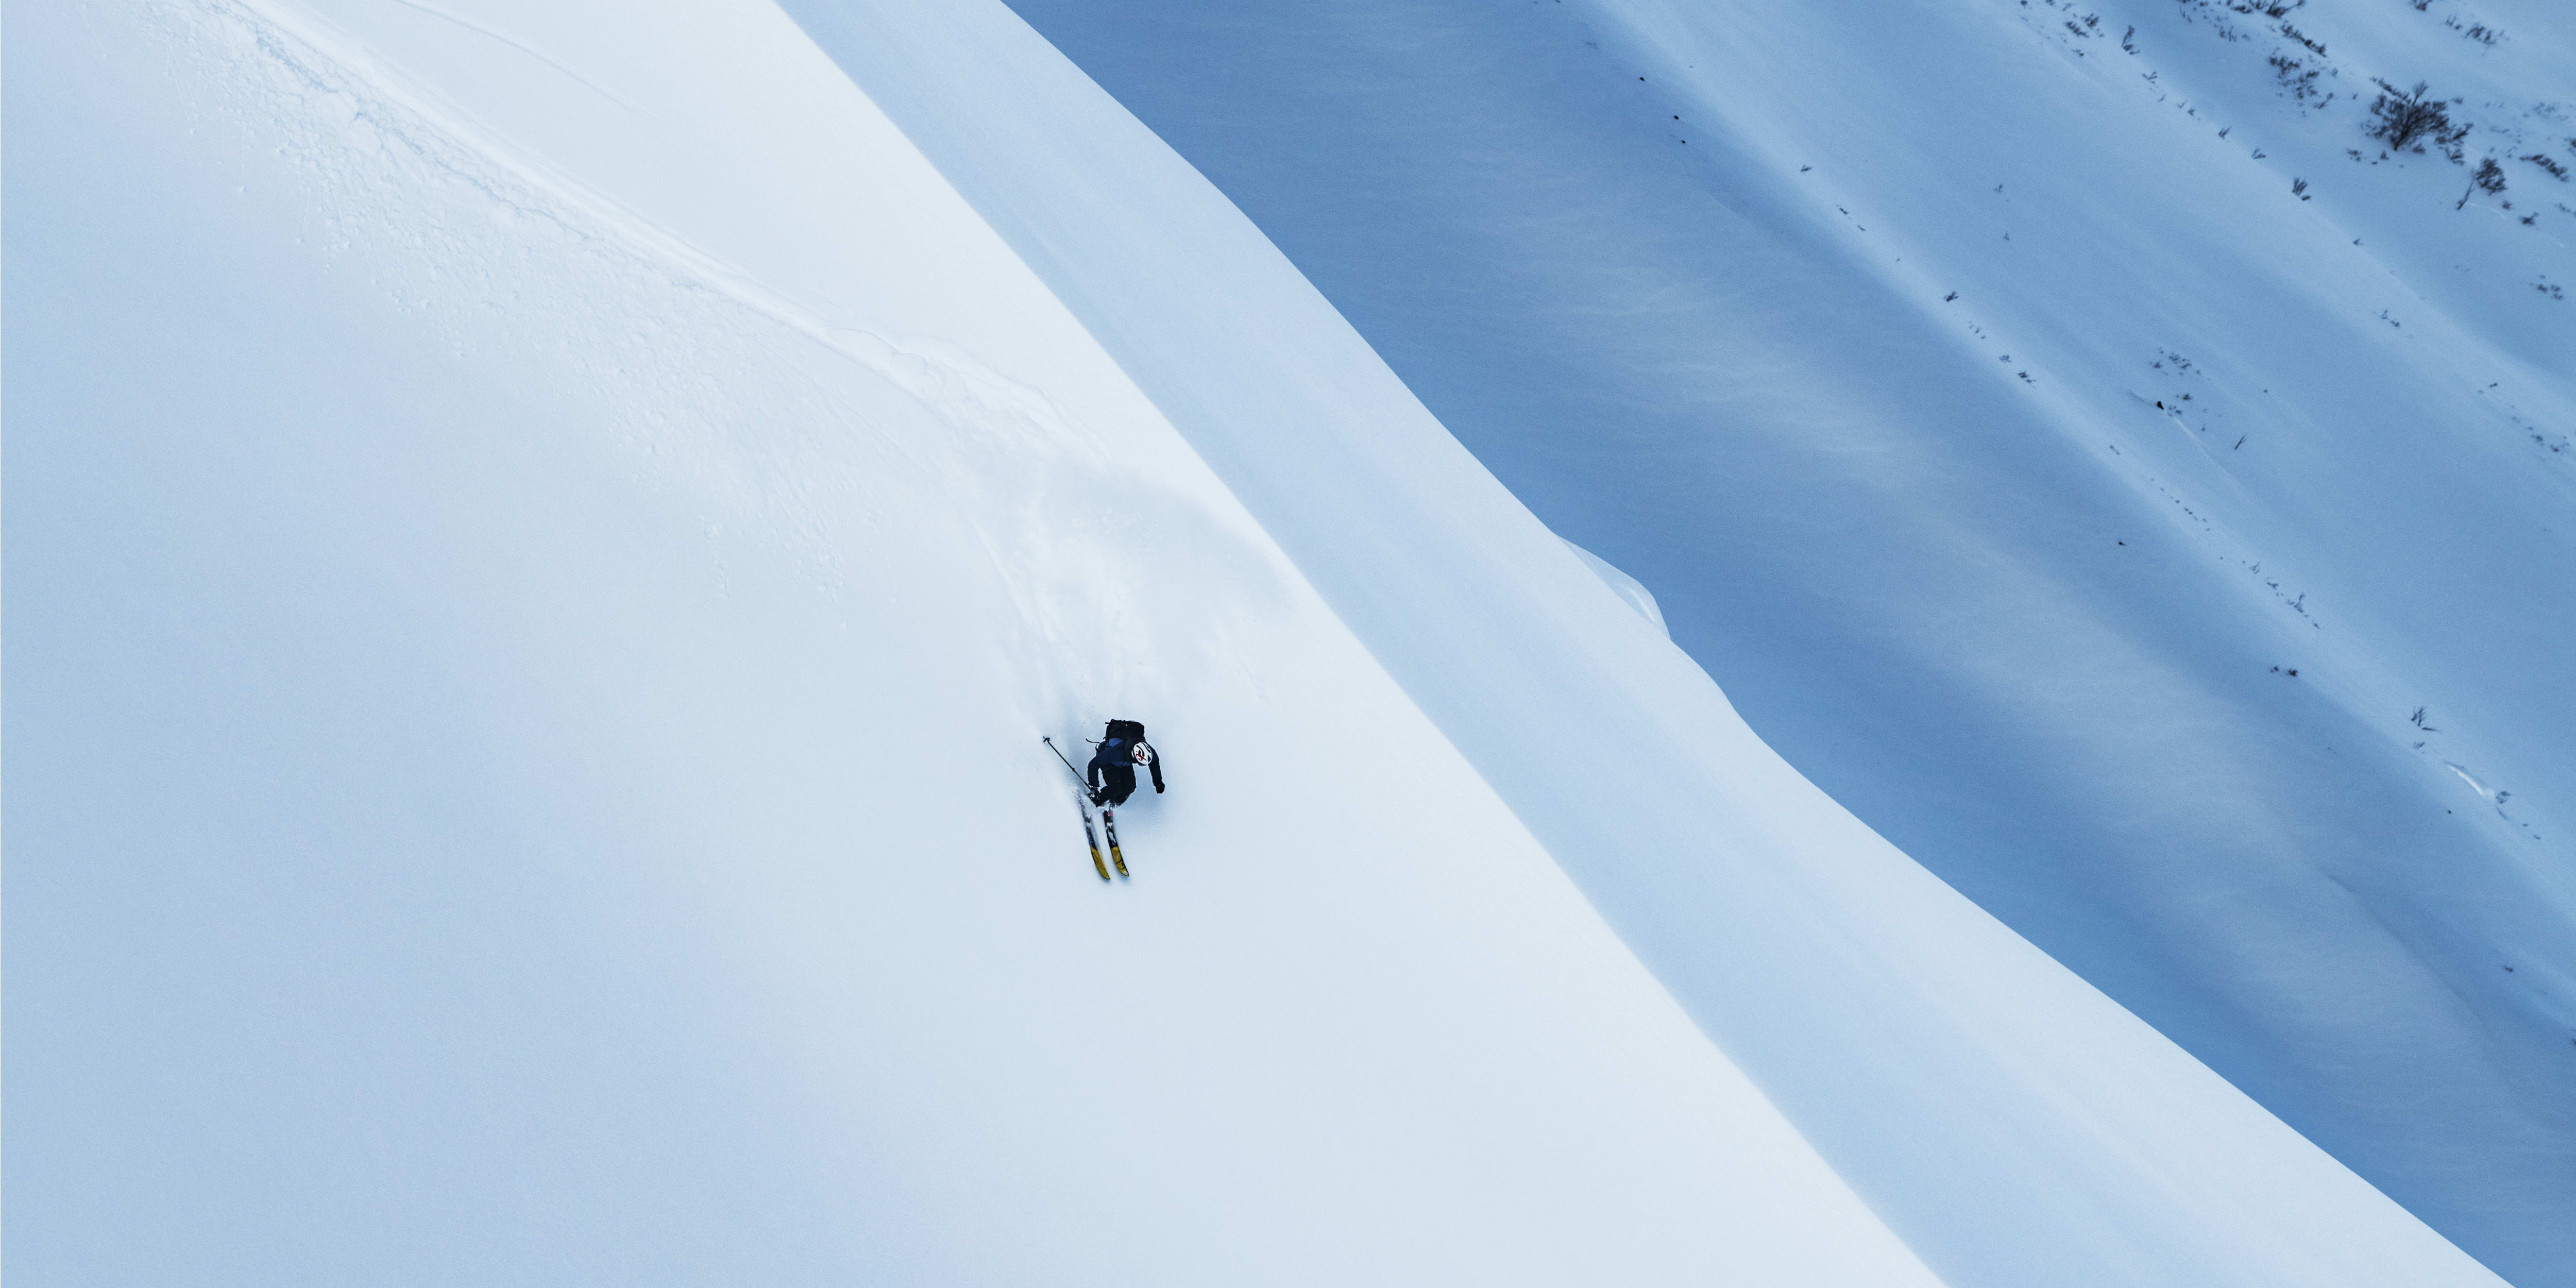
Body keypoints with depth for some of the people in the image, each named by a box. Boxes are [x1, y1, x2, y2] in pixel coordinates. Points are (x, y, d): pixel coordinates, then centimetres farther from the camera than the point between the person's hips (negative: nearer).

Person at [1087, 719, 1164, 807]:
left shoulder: (1147, 750, -34)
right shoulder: (1116, 752, -48)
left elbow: (1154, 762, -7)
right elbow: (1093, 764, -39)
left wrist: (1158, 782, -2)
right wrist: (1094, 787, -38)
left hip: (1125, 764, 5)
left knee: (1130, 787, -14)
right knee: (1116, 788, -24)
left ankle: (1112, 806, 12)